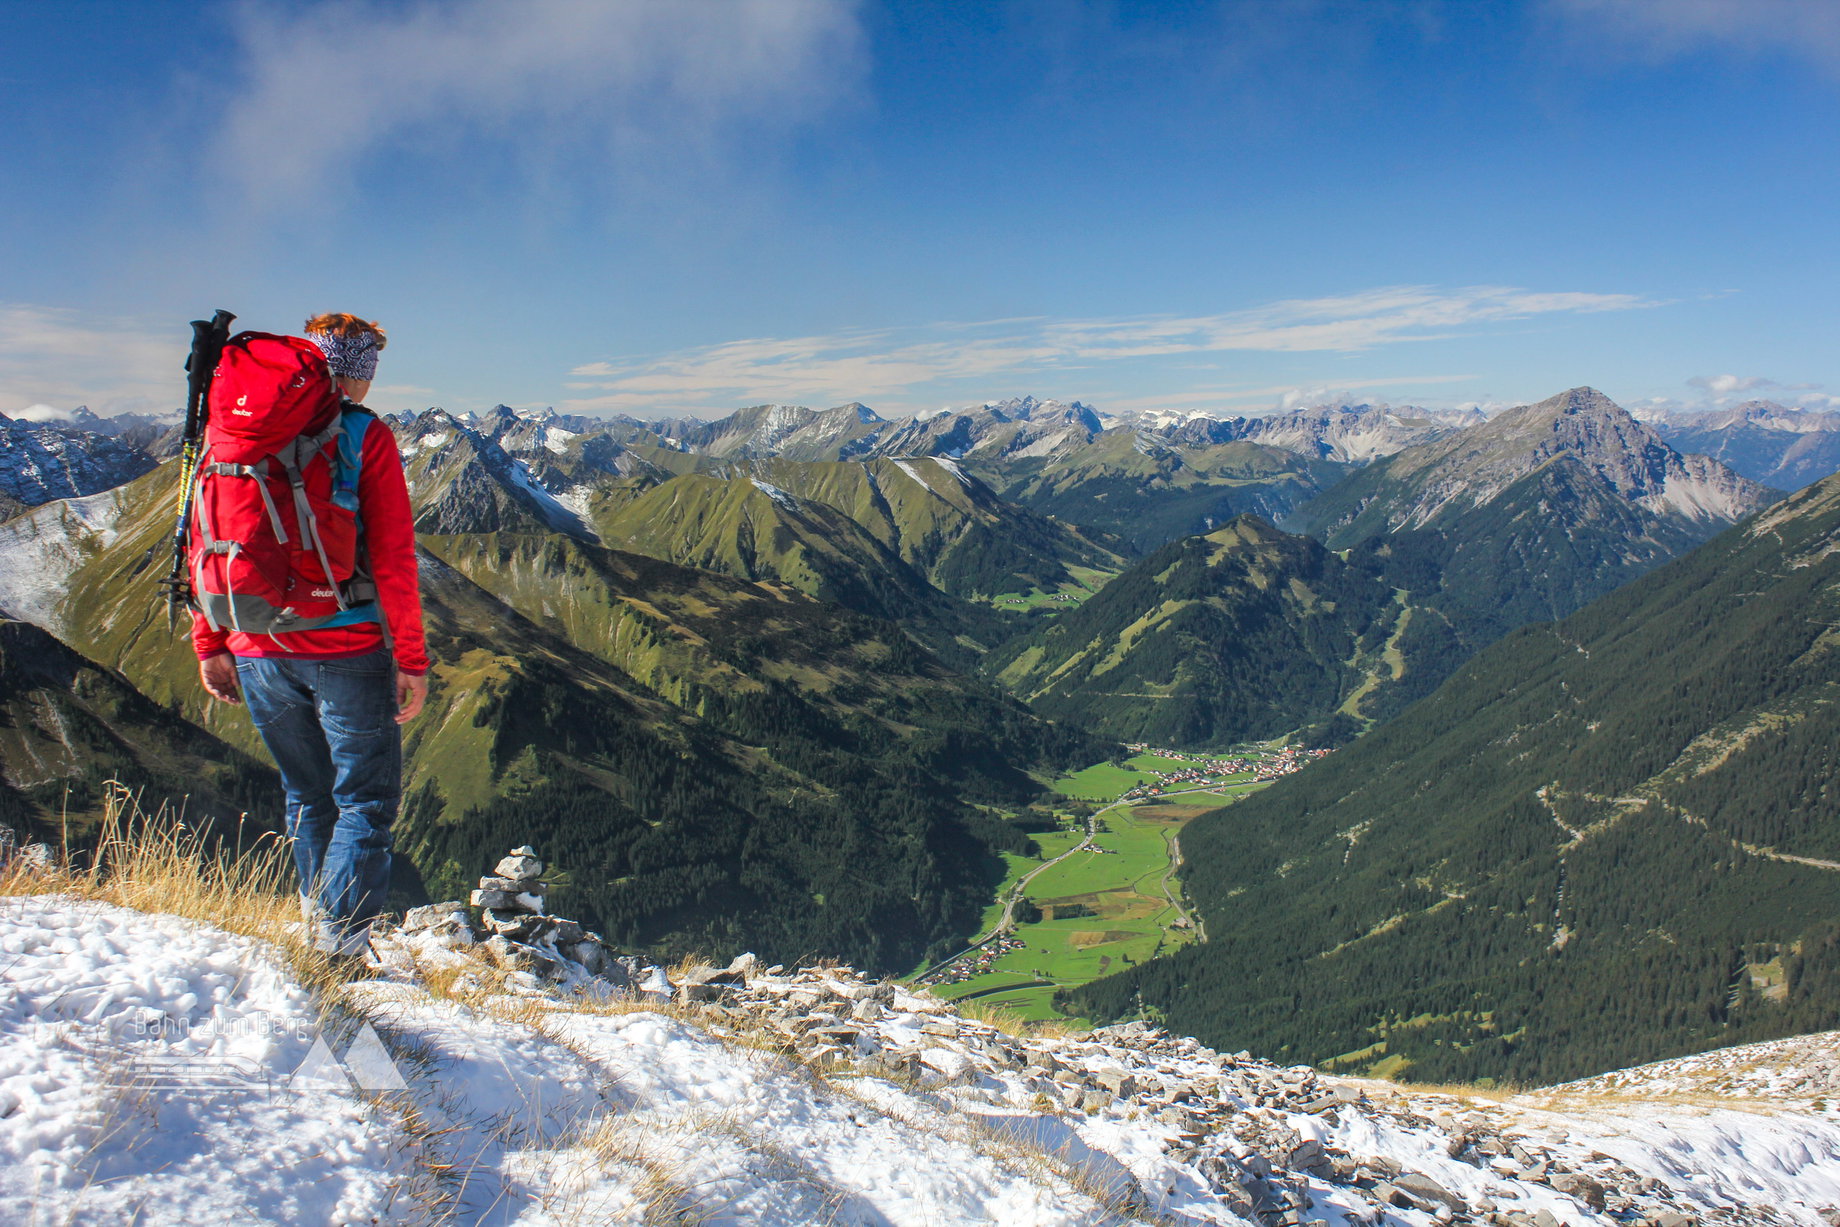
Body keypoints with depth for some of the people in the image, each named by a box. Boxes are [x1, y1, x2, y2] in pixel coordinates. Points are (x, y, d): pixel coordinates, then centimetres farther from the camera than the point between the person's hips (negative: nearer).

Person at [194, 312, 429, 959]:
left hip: (258, 653, 5)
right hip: (345, 651, -5)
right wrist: (412, 660, -6)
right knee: (367, 801, 6)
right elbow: (393, 560, -11)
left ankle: (315, 922, 28)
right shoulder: (366, 437, -6)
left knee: (306, 796, 20)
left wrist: (210, 645, 16)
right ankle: (340, 944, -1)